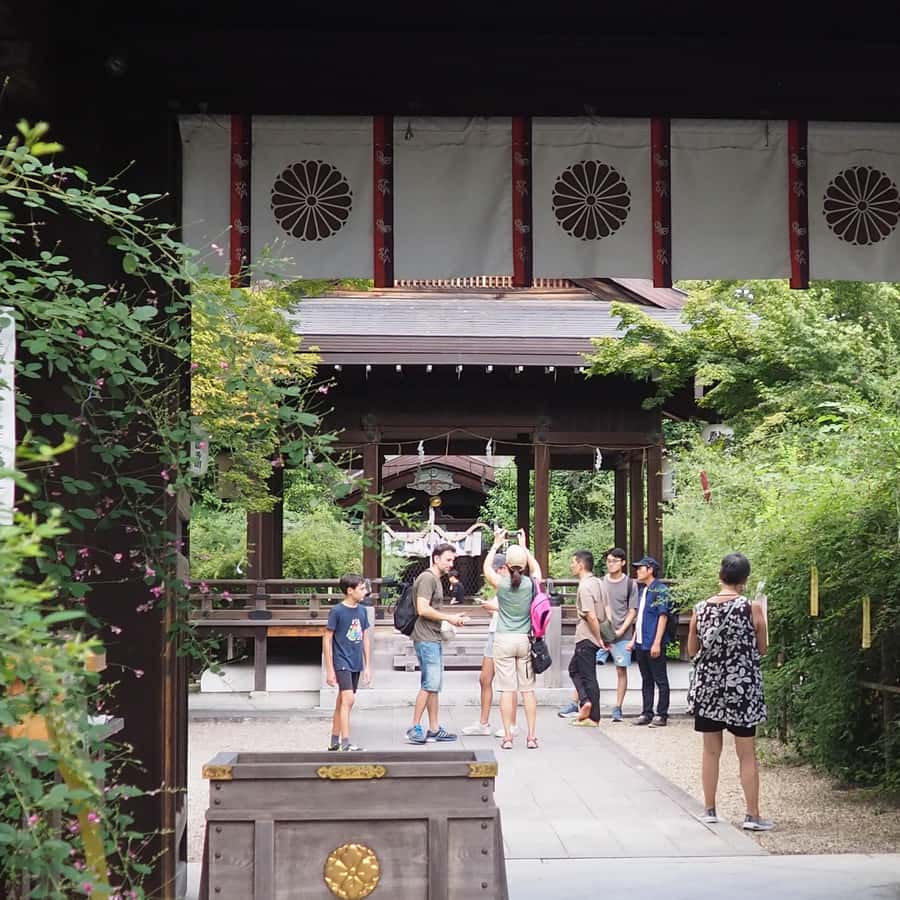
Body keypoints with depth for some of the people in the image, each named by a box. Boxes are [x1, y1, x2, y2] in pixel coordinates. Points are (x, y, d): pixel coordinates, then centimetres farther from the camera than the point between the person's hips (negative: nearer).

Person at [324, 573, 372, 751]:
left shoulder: (362, 610, 7)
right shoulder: (337, 611, -11)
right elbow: (327, 640, -8)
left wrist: (367, 667, 12)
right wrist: (329, 670, -11)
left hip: (356, 664, 6)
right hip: (341, 662, -6)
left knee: (342, 702, 12)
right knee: (348, 699, -15)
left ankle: (335, 742, 20)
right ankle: (346, 743, -15)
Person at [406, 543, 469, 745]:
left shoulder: (436, 579, 20)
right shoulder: (427, 578, -12)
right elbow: (423, 609, -21)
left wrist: (453, 619, 15)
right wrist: (449, 618, -13)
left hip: (434, 639, 11)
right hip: (426, 639, -11)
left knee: (434, 685, 10)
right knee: (430, 684, -12)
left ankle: (434, 729, 13)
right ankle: (414, 727, -8)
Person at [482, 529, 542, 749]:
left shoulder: (501, 583, -8)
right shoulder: (531, 584, -4)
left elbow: (486, 567, 13)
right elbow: (536, 568, 21)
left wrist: (496, 544, 21)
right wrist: (524, 546, 27)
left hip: (504, 640, -2)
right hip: (525, 640, 2)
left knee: (507, 690, -1)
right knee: (528, 689, 6)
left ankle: (508, 736, 0)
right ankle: (531, 736, 6)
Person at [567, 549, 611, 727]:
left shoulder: (585, 587, -19)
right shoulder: (599, 583, 10)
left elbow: (591, 616, -23)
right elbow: (607, 611, 14)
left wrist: (599, 638, -14)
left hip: (586, 637, -9)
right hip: (596, 637, 9)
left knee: (588, 676, -2)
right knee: (574, 668, 17)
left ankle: (593, 718, 0)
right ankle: (585, 701, 9)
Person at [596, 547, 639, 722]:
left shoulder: (630, 584, 0)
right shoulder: (601, 582, 7)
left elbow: (632, 612, 0)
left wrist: (620, 631, -10)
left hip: (622, 634, -1)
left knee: (621, 670, 3)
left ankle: (617, 709, 10)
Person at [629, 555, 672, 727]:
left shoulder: (660, 590, -11)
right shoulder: (642, 590, 15)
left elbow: (662, 616, -15)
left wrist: (657, 643, -19)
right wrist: (633, 639, 18)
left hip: (653, 644, -9)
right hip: (641, 643, 9)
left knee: (660, 680, 0)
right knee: (646, 680, 14)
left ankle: (662, 715, 4)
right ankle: (647, 713, 20)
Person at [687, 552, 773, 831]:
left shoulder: (700, 609, -3)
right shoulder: (752, 608, -11)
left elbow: (692, 651, 6)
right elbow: (762, 648, 0)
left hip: (708, 687, 3)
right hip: (742, 689, -3)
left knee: (711, 751, 13)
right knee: (747, 754, 5)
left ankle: (710, 810, 18)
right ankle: (753, 815, 5)